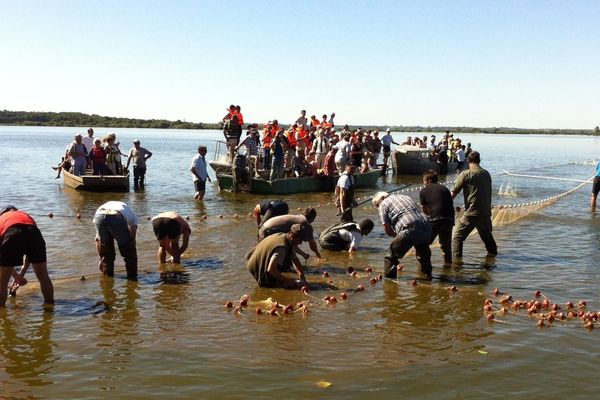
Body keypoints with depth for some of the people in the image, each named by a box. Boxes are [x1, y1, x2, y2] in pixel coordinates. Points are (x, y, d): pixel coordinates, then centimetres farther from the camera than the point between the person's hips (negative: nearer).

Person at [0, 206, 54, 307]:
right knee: (44, 277, 21)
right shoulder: (26, 215, 42)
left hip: (12, 235, -3)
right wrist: (22, 274, 50)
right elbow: (31, 253, 43)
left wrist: (16, 276, 48)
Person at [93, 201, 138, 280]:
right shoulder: (133, 216, 36)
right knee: (129, 250, 20)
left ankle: (108, 276, 35)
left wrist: (101, 259, 48)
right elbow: (132, 240, 32)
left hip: (99, 217, 3)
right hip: (117, 218, -3)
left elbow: (98, 239, 41)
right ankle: (132, 277, 26)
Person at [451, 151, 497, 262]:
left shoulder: (465, 174, -8)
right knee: (486, 233, 30)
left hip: (471, 214, -6)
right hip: (486, 212, 6)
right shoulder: (487, 174, 9)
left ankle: (457, 258, -12)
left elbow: (453, 193, -8)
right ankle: (493, 252, 46)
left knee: (457, 235, 0)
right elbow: (488, 193, 16)